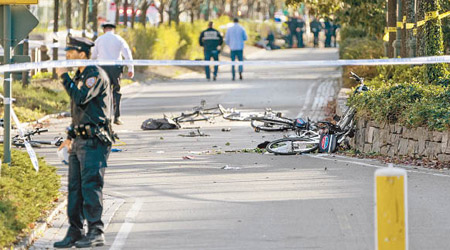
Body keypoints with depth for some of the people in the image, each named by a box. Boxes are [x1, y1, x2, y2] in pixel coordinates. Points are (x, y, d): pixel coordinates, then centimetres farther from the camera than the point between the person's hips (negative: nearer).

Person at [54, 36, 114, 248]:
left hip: (93, 141, -10)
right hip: (79, 140, 10)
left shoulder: (95, 74, -11)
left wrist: (64, 77, -17)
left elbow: (80, 98, -25)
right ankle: (75, 232, 12)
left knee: (90, 185, -11)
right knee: (75, 187, 8)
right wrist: (71, 136, 21)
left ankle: (96, 233, -9)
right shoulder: (80, 76, 19)